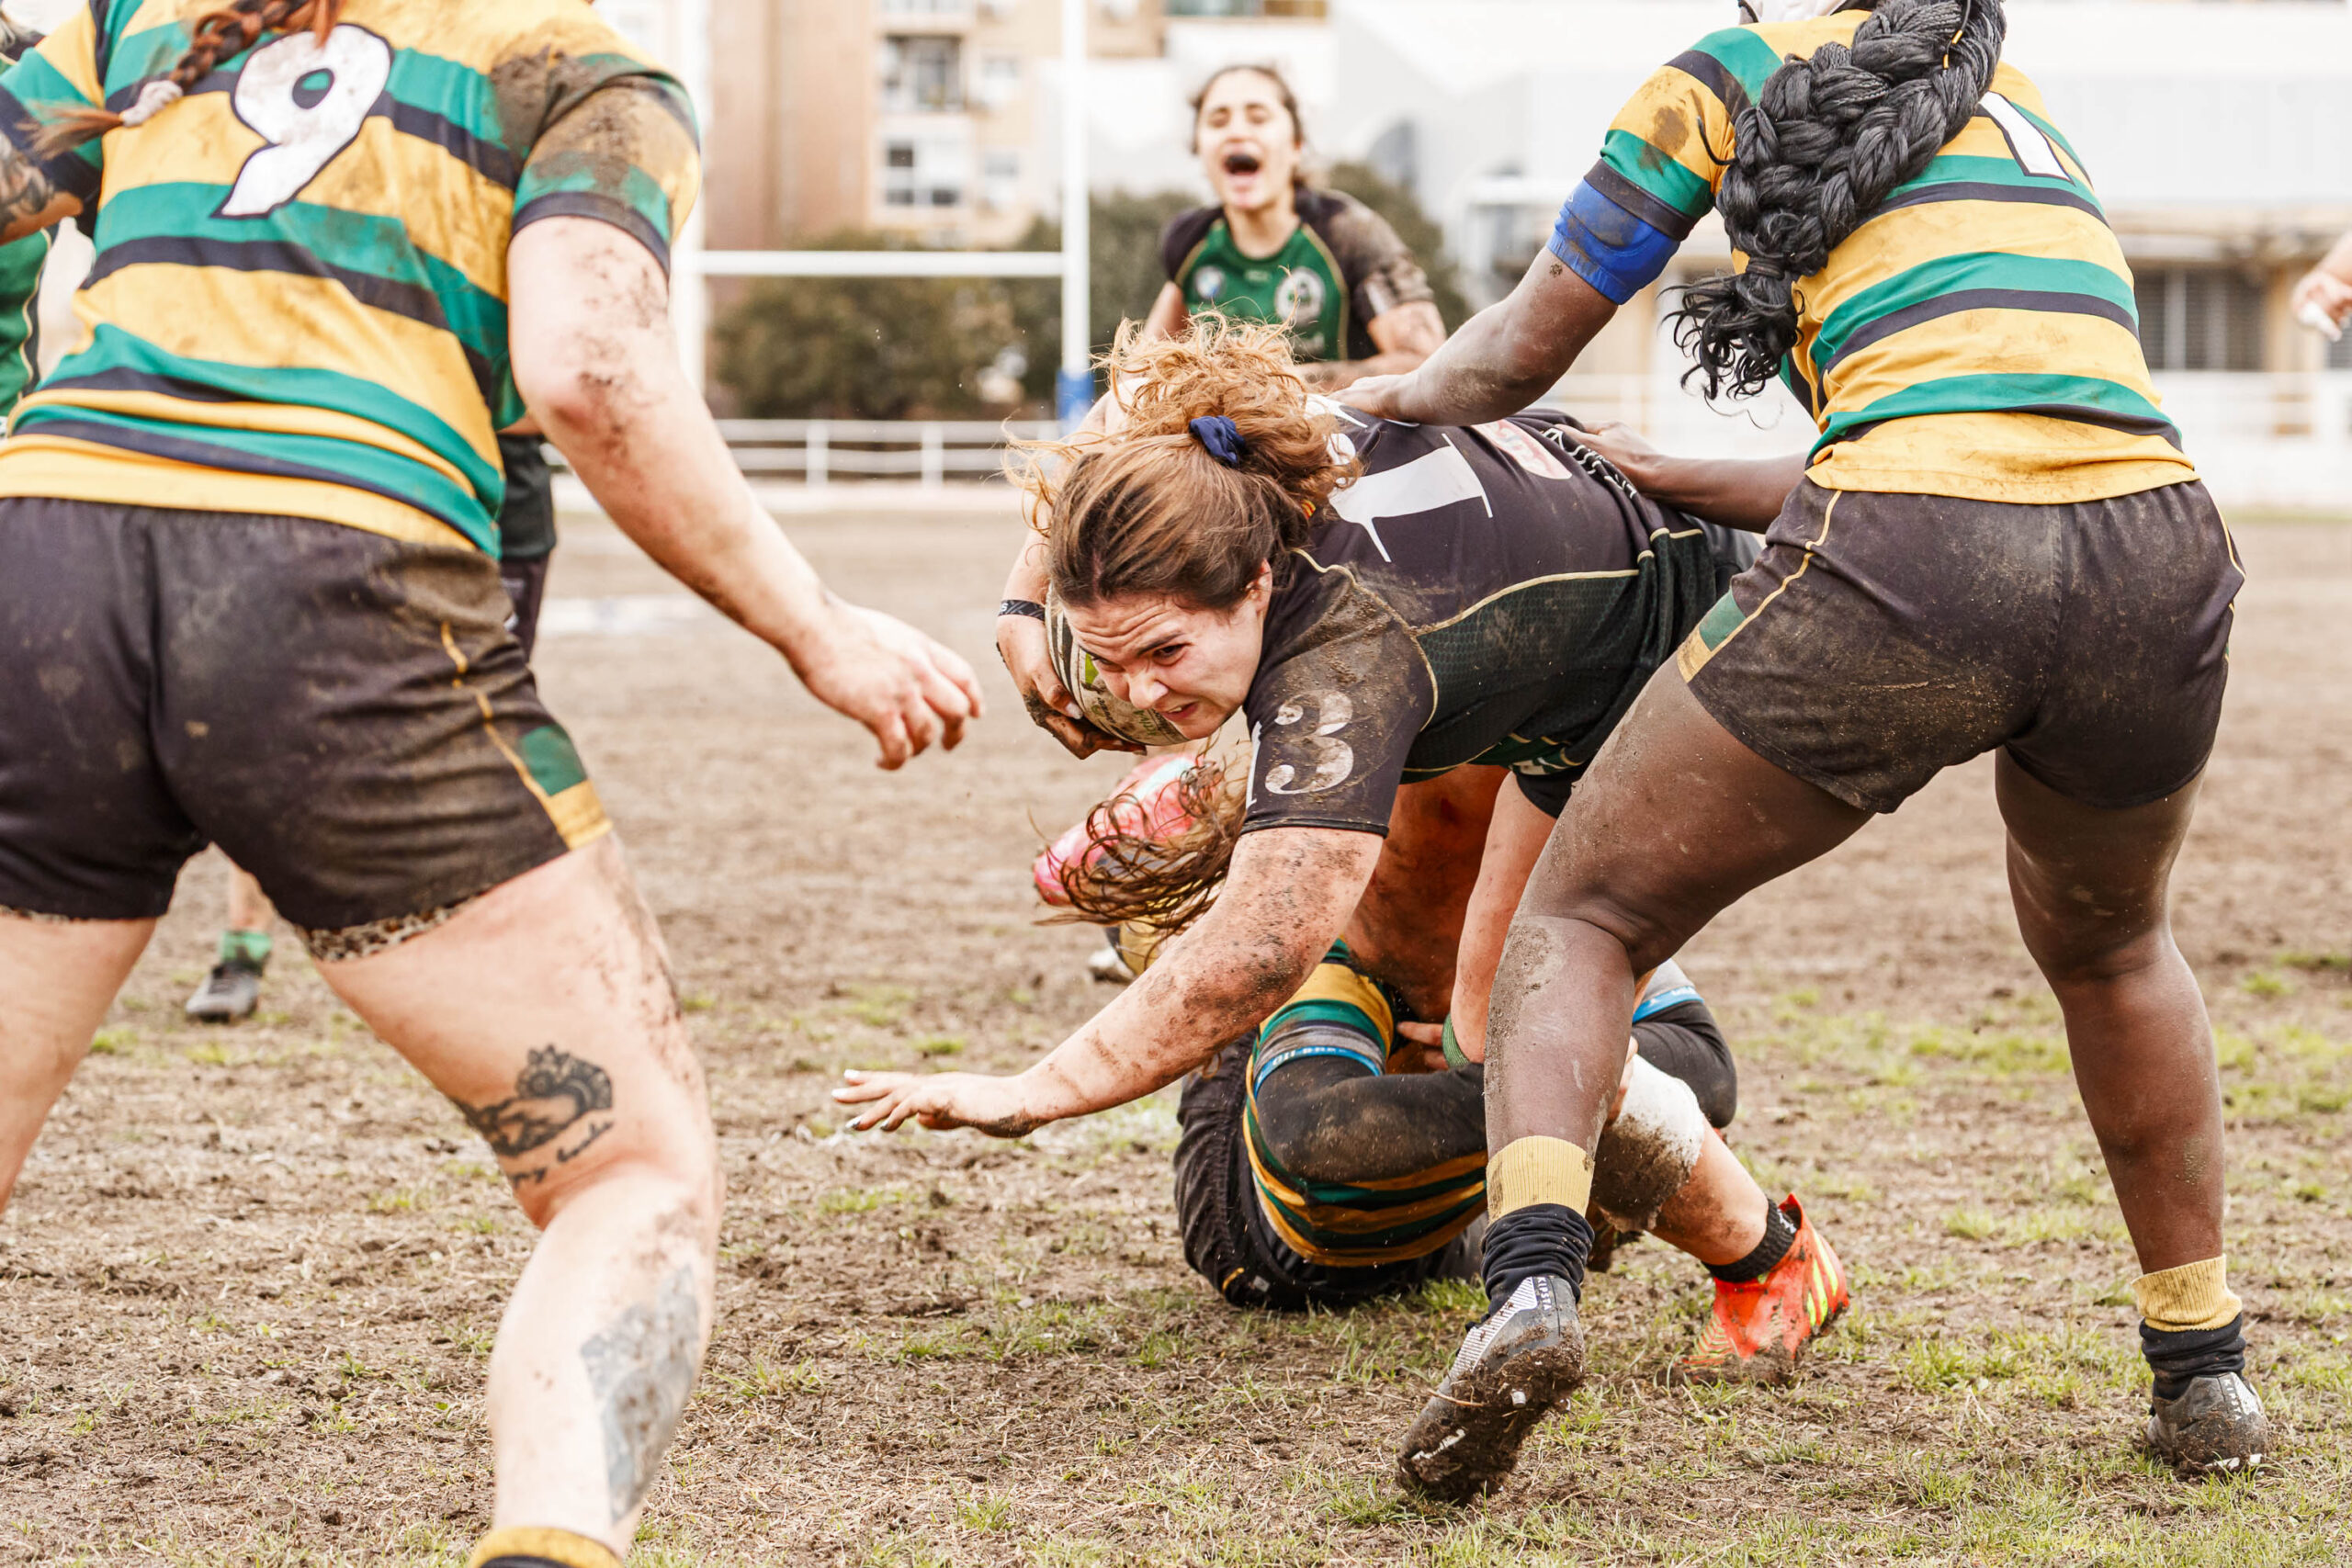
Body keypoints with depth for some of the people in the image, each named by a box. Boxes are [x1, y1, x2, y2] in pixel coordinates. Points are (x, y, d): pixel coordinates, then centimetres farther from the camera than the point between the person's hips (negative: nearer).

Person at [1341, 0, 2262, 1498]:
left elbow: (1529, 342, 24)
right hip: (2159, 549, 5)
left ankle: (1532, 1280, -13)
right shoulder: (2036, 121, 34)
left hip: (1910, 569, -5)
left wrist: (1401, 398, 45)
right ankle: (2205, 1369, 36)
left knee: (1580, 914, 12)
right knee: (2109, 947, 35)